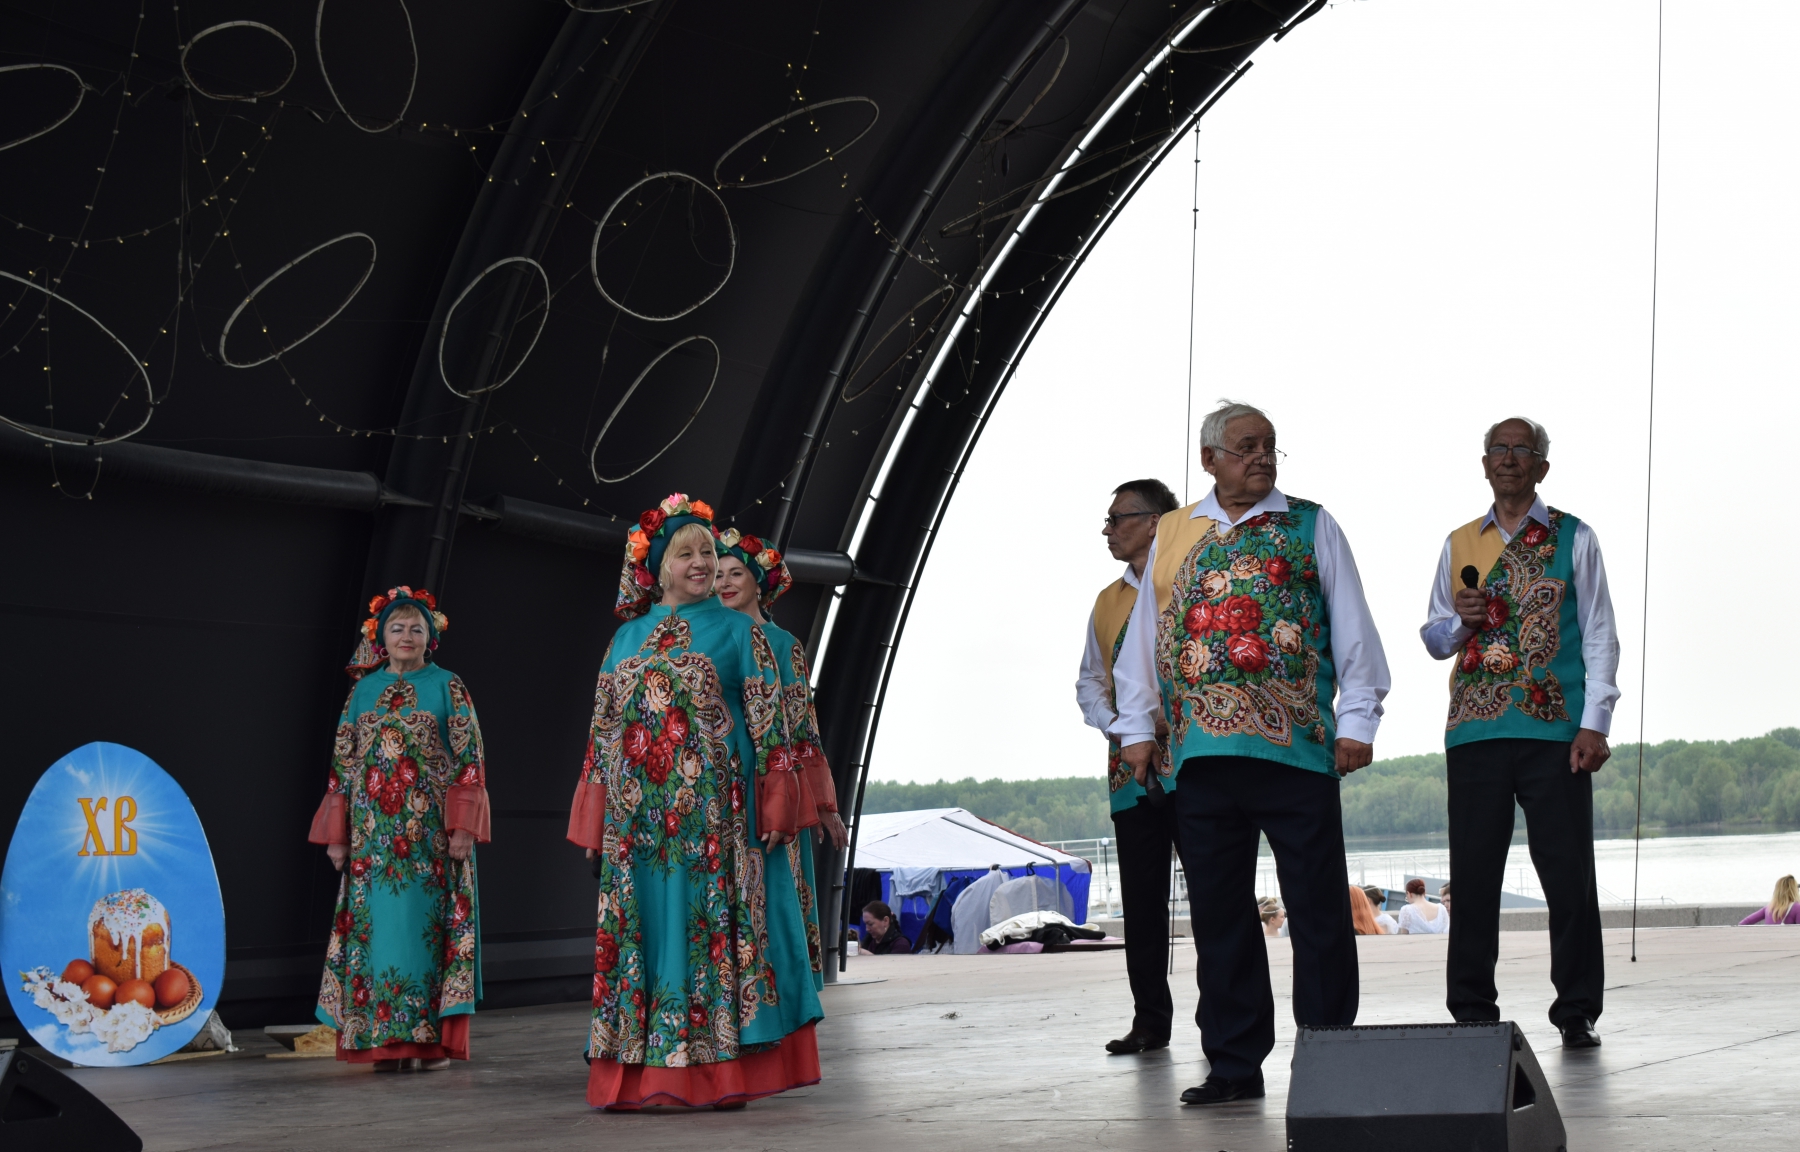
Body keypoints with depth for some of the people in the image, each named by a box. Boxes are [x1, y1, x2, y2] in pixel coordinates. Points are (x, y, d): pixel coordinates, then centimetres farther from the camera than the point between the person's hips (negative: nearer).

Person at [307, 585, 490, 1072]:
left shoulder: (448, 686, 3)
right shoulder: (364, 690, 11)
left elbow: (468, 757, -3)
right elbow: (342, 762, 11)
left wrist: (462, 825, -12)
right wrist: (336, 831, 5)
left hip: (431, 828, -3)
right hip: (373, 830, 3)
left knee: (428, 925, -3)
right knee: (379, 927, 1)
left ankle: (433, 1037, 2)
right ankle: (385, 1039, 6)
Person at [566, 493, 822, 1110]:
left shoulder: (739, 630, 6)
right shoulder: (627, 637, 15)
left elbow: (768, 722, 0)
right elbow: (602, 729, 15)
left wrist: (774, 806, -10)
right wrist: (595, 822, 8)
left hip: (714, 812, -3)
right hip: (636, 815, 4)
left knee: (713, 924, -6)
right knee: (639, 930, 1)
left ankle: (719, 1072, -4)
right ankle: (636, 1077, 4)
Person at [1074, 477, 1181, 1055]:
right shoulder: (1108, 601, 18)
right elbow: (1089, 680, 20)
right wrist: (1116, 724, 0)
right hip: (1130, 765, 5)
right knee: (1141, 898, 5)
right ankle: (1150, 1021, 9)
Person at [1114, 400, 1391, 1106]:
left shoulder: (1309, 527, 10)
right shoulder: (1171, 534, 16)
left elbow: (1351, 627, 7)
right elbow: (1143, 637, 19)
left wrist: (1357, 721, -1)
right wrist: (1137, 727, 11)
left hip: (1295, 747, -2)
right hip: (1196, 752, 2)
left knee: (1317, 909, -1)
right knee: (1219, 915, 6)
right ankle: (1234, 1066, 13)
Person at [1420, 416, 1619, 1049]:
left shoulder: (1573, 538, 8)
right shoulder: (1459, 545, 16)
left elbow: (1599, 635, 4)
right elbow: (1434, 640, 20)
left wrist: (1594, 724, -6)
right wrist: (1460, 620, -4)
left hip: (1554, 730, -2)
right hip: (1474, 729, 2)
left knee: (1569, 873, -2)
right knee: (1473, 874, 2)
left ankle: (1577, 1012, 7)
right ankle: (1472, 1011, 10)